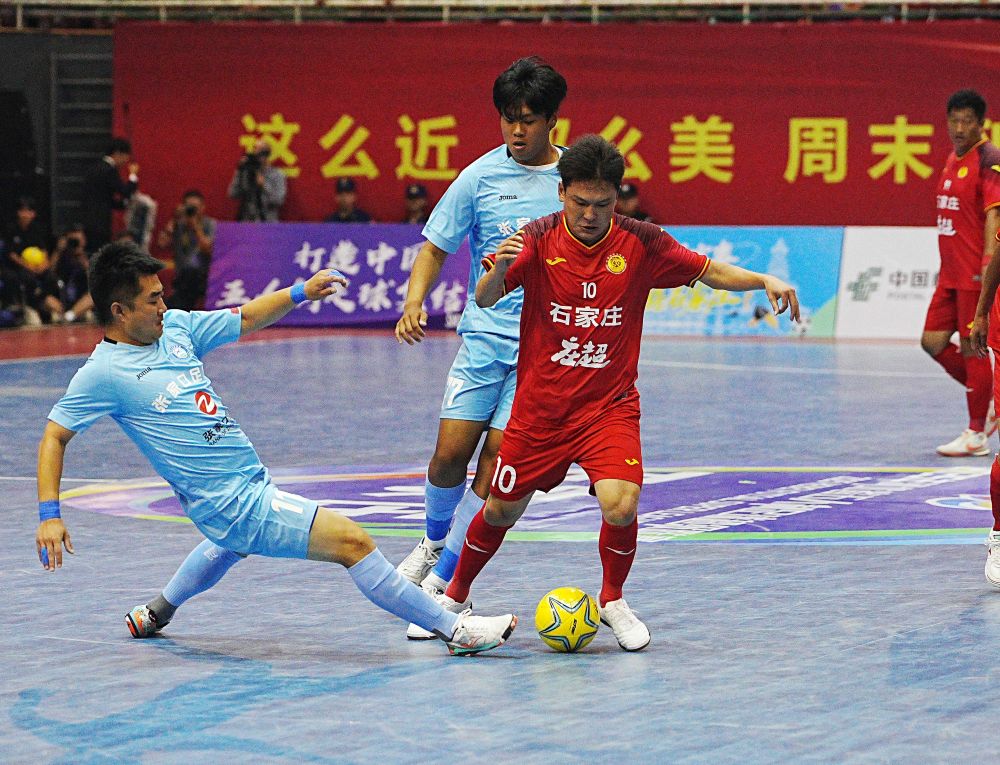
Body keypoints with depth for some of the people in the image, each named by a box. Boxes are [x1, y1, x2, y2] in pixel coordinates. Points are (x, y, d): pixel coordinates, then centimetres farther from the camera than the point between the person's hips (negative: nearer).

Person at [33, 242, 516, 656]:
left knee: (234, 542, 44)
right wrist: (49, 515, -20)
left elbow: (244, 319, 18)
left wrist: (300, 293, 10)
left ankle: (158, 611, 64)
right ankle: (453, 629, -13)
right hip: (232, 502, -10)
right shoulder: (102, 374, -15)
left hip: (252, 483, 10)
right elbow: (54, 437, -11)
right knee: (352, 541, -17)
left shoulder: (174, 328, 4)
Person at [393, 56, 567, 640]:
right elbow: (436, 247, 6)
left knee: (496, 462, -8)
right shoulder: (481, 176, 1)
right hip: (485, 334, 1)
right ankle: (436, 542, 27)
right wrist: (415, 303, -11)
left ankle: (442, 582, 2)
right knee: (451, 453, -5)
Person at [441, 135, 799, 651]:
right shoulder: (538, 239, -10)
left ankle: (613, 601, 7)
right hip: (539, 406, 0)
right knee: (500, 511, 11)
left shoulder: (641, 243, -7)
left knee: (620, 505, -21)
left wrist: (764, 281, -13)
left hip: (610, 405, 0)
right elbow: (484, 300, -18)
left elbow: (709, 271, 4)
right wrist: (500, 267, -40)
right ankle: (455, 595, 38)